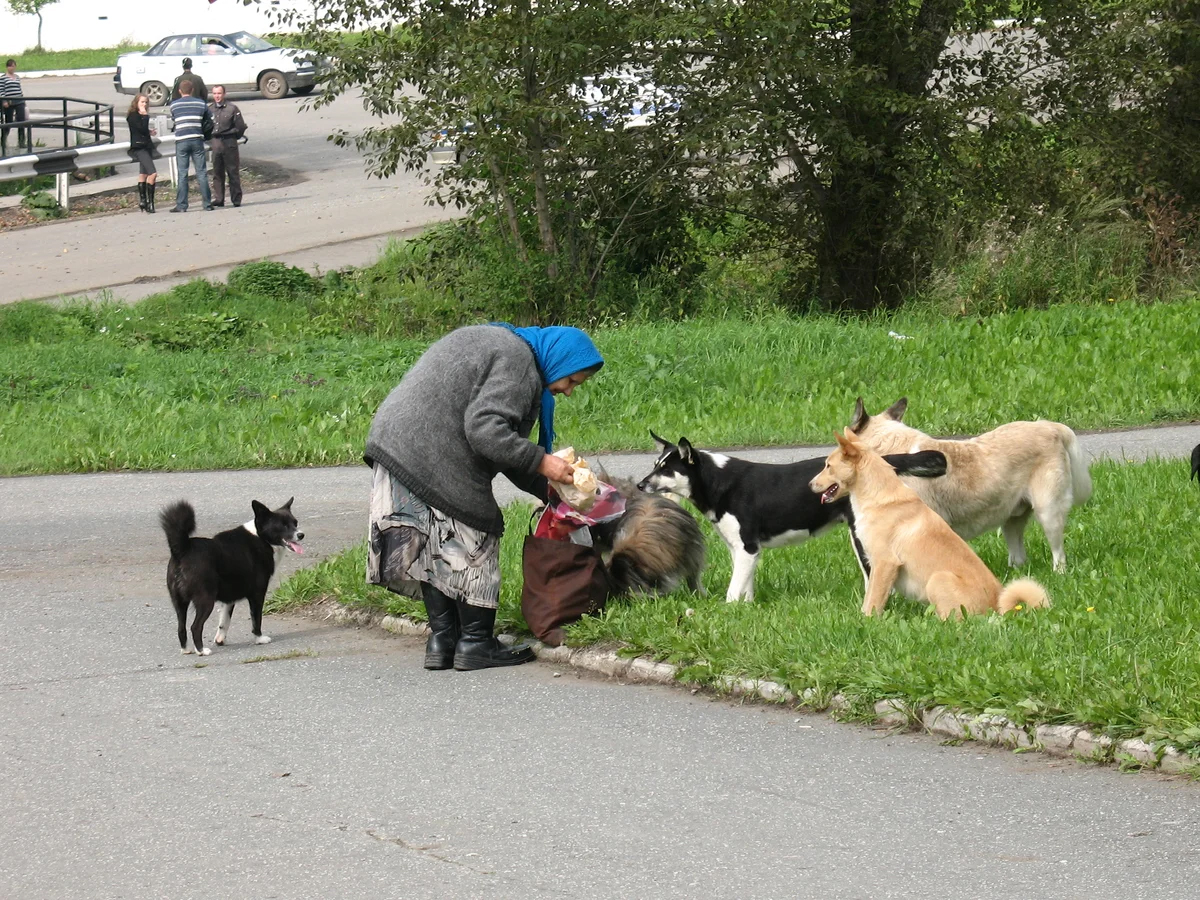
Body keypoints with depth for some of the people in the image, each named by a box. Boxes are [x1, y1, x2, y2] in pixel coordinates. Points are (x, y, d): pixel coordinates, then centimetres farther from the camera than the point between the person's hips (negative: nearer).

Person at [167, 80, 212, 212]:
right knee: (202, 173, 4)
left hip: (181, 141, -1)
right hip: (197, 140, 1)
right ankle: (207, 203, 4)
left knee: (182, 174, 1)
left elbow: (173, 119, 12)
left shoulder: (174, 105, 2)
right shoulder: (200, 104, 5)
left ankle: (181, 205, -2)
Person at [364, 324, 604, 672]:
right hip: (431, 458, -10)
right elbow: (485, 430, -24)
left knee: (434, 546, 12)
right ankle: (475, 643, 6)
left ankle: (442, 641, 15)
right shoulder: (517, 362, -12)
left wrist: (548, 489, 16)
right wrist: (540, 461, -17)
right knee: (472, 538, 1)